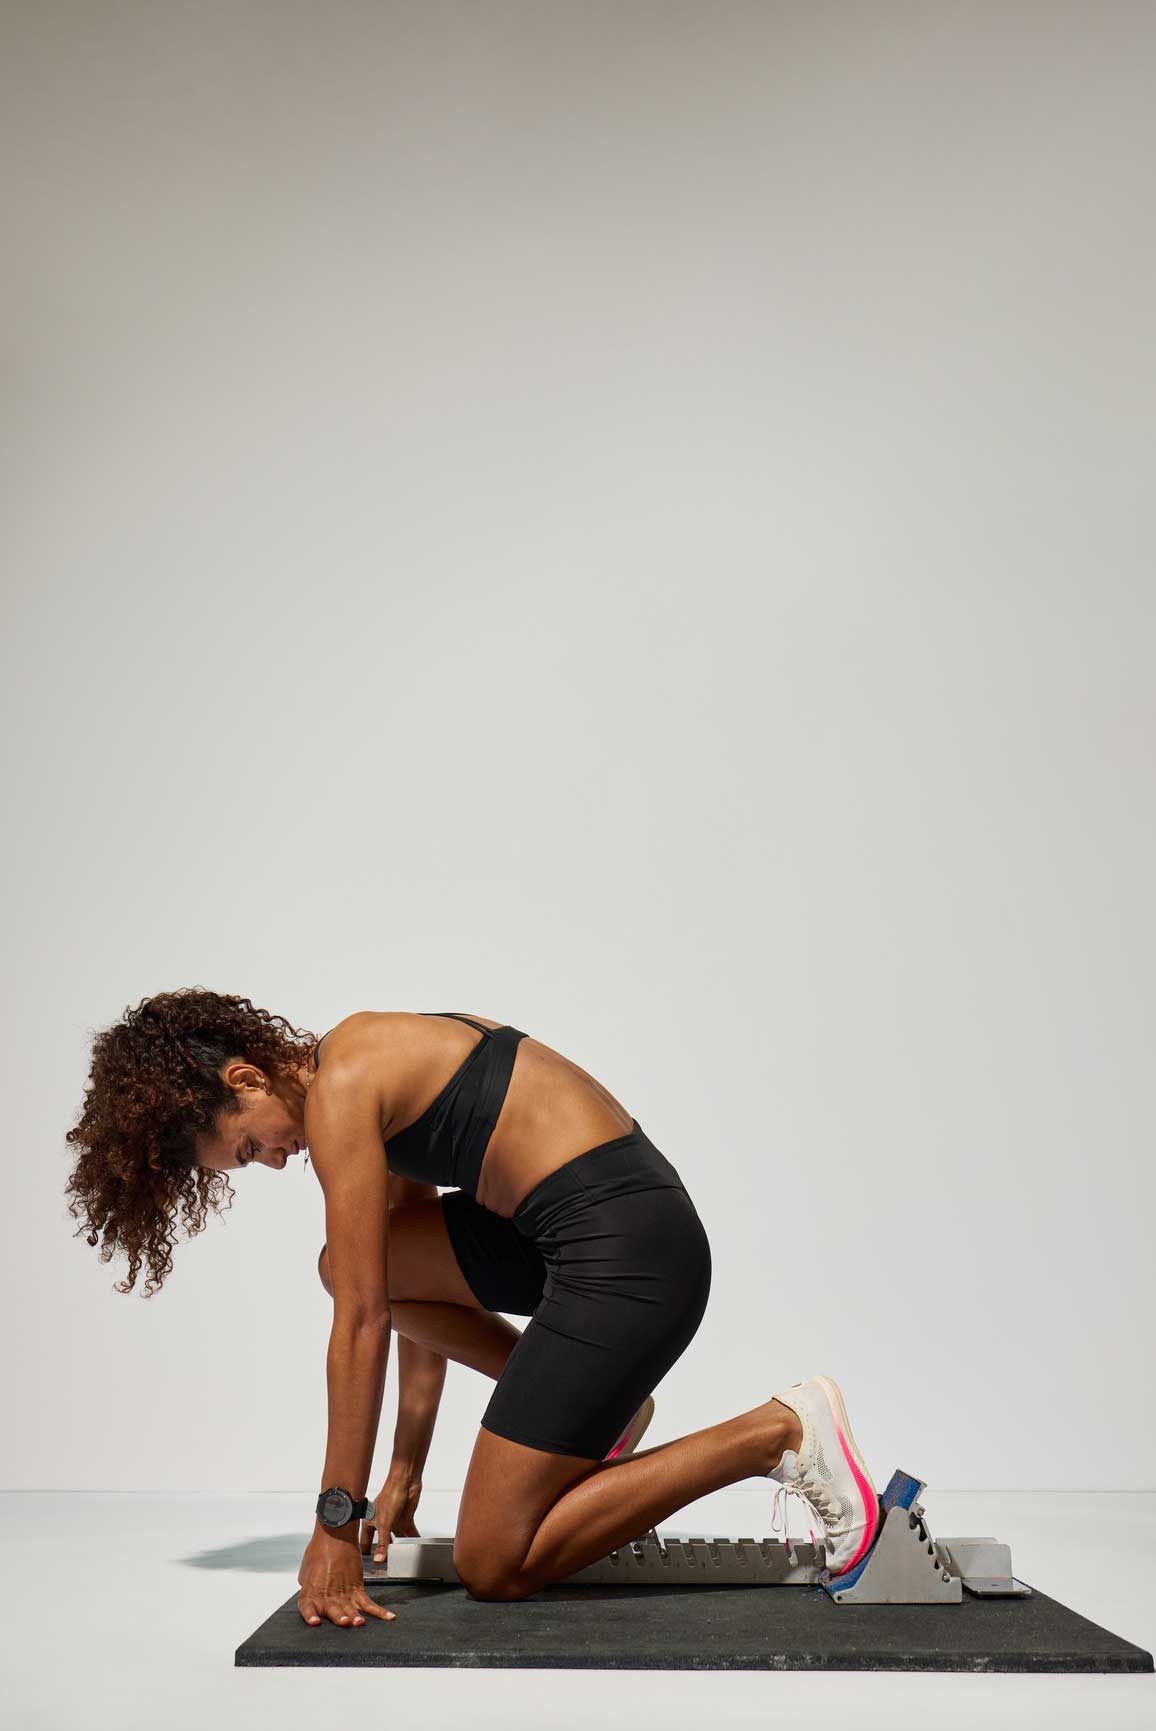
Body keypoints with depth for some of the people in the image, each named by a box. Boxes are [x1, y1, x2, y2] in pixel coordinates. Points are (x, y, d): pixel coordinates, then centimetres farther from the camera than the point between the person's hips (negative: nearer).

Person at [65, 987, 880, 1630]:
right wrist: (407, 1471, 23)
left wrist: (337, 1526, -4)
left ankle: (778, 1434, -1)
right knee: (356, 1262, 15)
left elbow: (362, 1322, -11)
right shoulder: (378, 1071, 17)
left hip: (627, 1251, -10)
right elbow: (412, 1291, 21)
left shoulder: (338, 1088, -10)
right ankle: (597, 1407, 18)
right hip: (583, 1234, 10)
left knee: (494, 1567, 0)